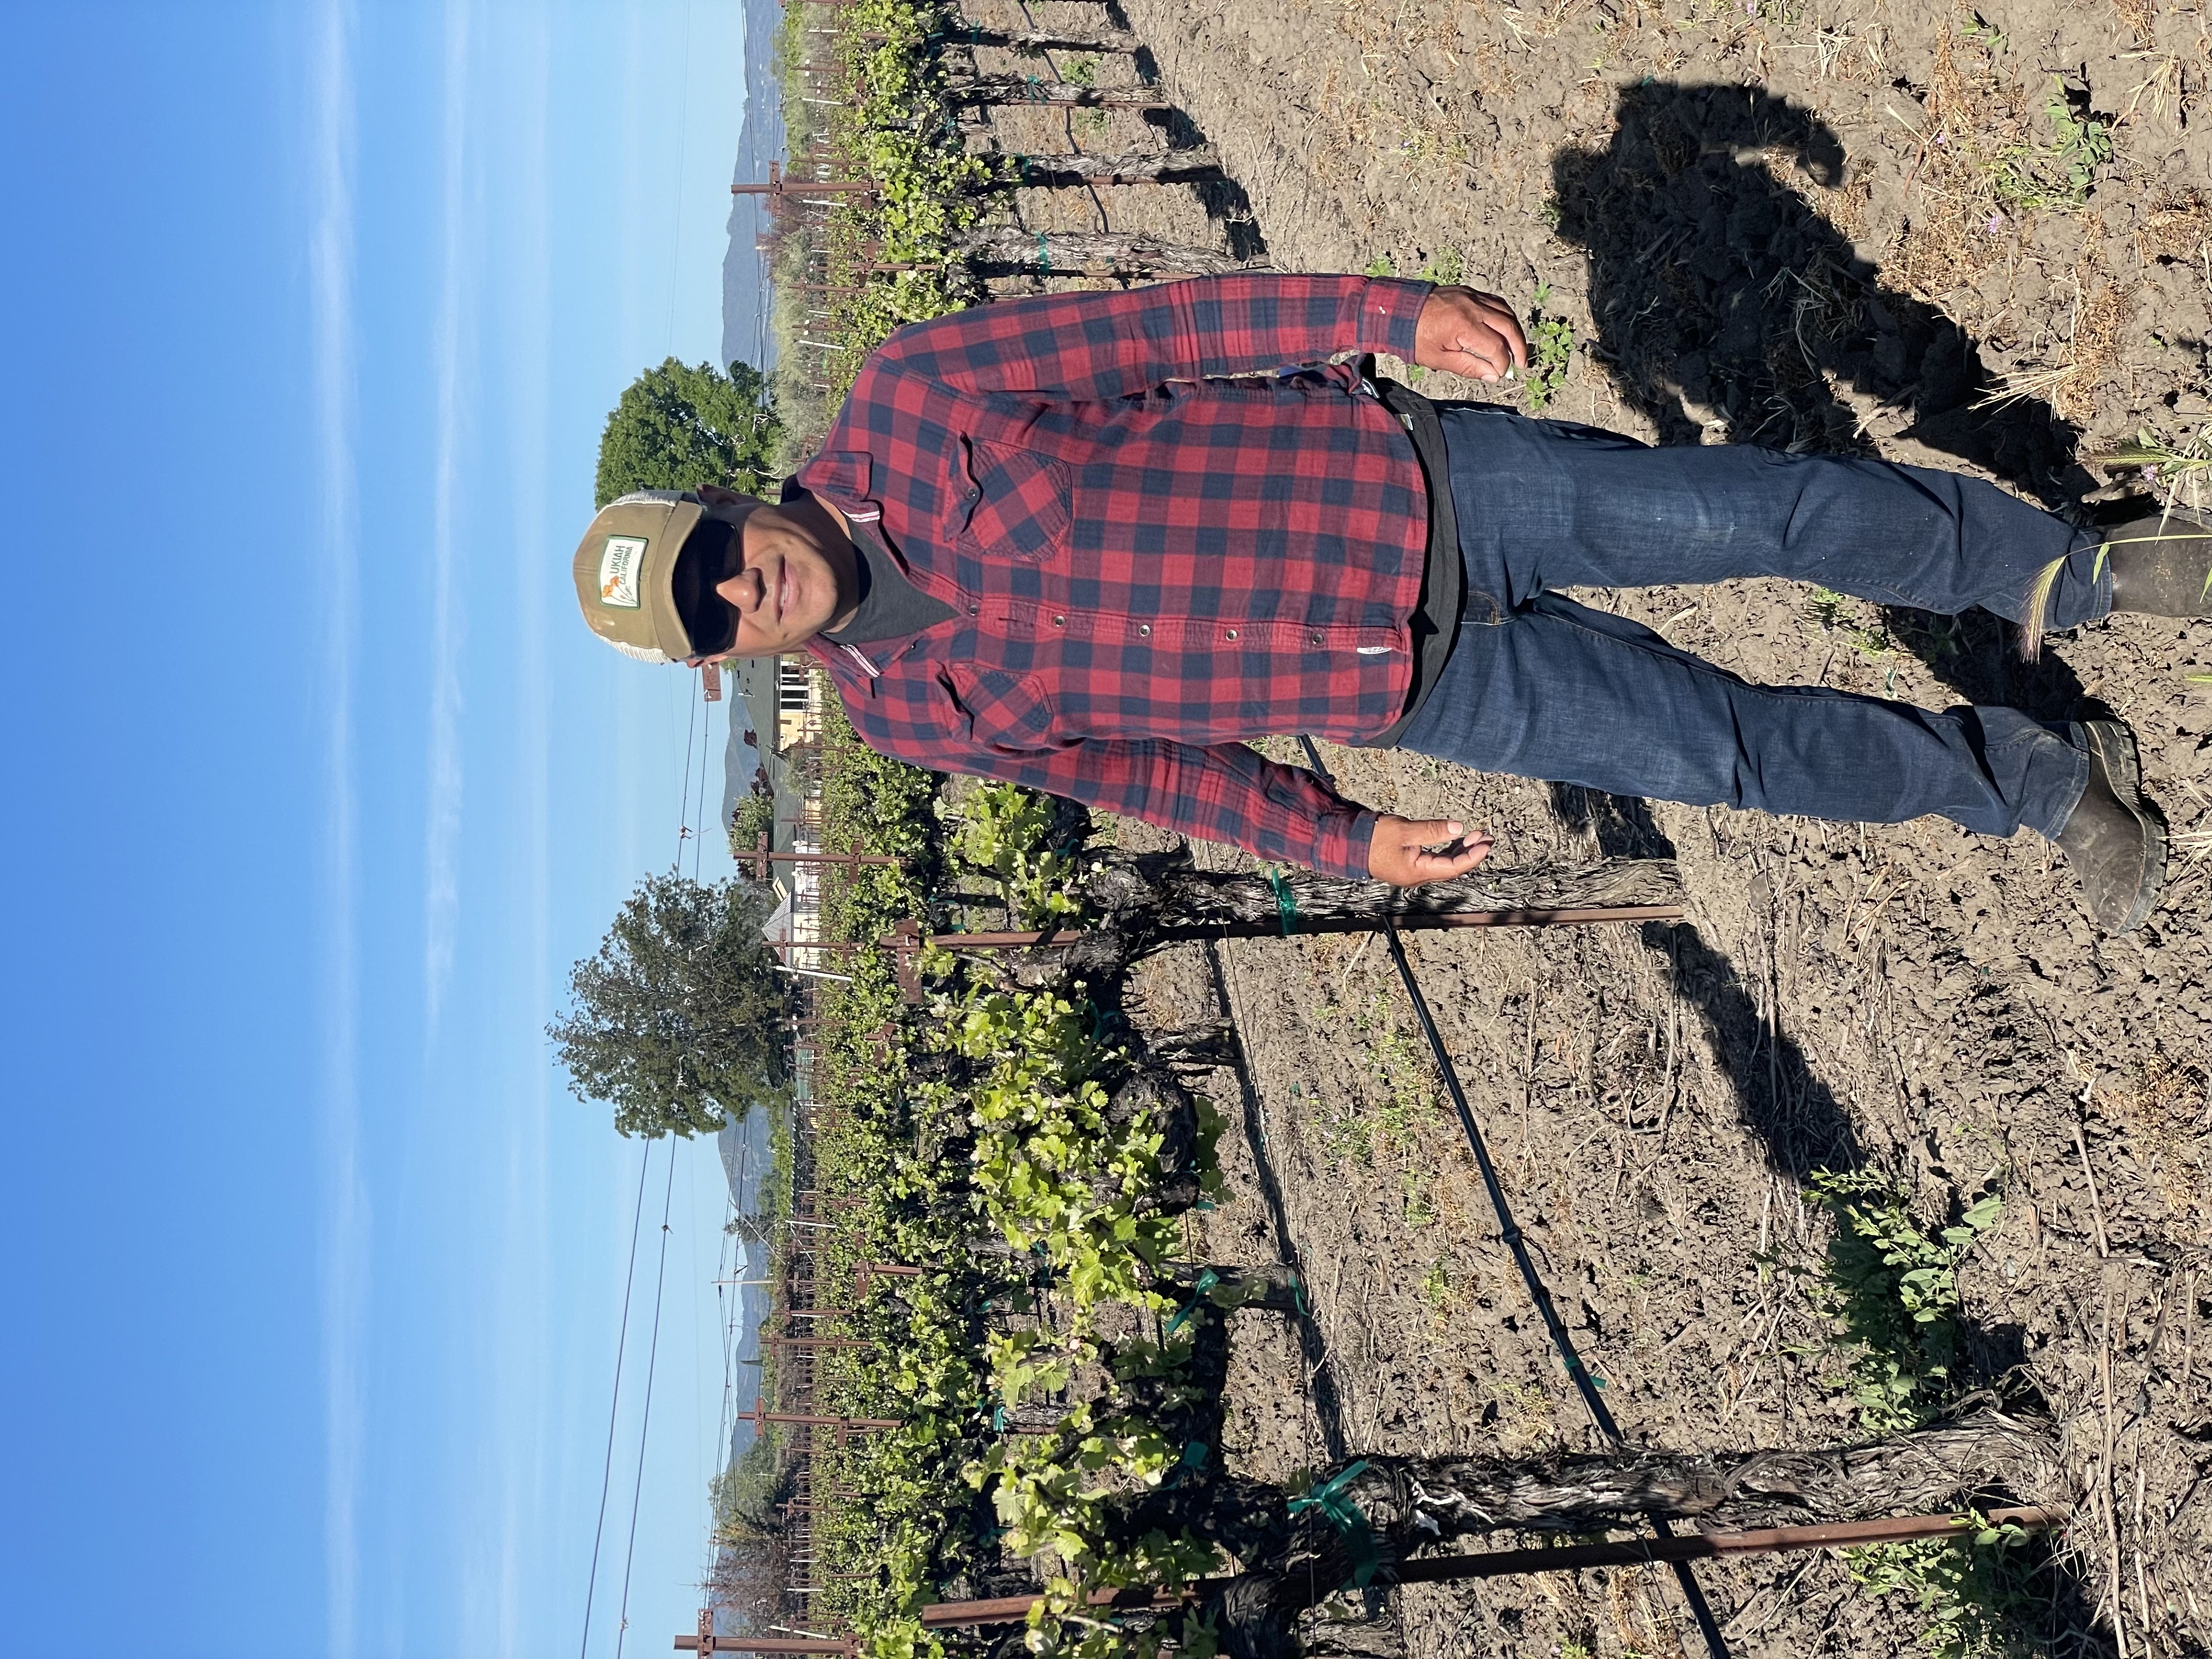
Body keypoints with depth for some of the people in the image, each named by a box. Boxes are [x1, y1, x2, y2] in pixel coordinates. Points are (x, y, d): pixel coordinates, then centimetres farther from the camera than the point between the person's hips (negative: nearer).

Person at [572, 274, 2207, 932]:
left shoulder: (905, 404, -9)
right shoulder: (907, 709, -3)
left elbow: (1166, 324, -8)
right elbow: (1137, 762, 7)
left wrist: (1389, 313, -17)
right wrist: (1335, 842, 4)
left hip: (1399, 479, 0)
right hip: (1412, 681, 0)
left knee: (1766, 507, -8)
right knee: (1726, 749, -5)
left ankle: (2072, 568, 20)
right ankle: (2039, 776, 20)